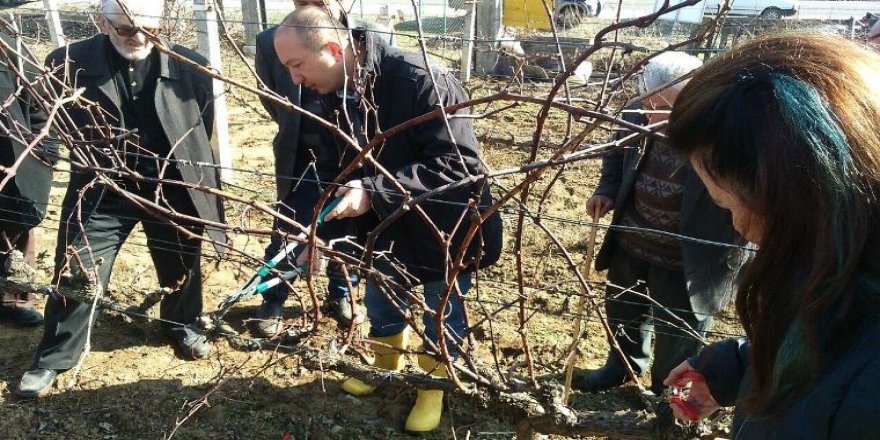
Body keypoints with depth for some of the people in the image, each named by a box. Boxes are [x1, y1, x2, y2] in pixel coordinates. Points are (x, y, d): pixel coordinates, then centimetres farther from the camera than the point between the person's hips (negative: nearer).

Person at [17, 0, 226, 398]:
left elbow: (204, 124, 4)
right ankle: (54, 358, 25)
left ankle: (183, 325, 45)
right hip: (101, 187, -1)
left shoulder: (189, 66, -11)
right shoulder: (68, 63, -13)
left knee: (181, 265, 17)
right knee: (76, 274, 3)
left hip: (172, 184, 1)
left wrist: (185, 168, 7)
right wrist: (91, 157, -4)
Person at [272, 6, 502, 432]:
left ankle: (433, 387, 41)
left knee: (442, 317, 14)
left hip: (446, 230, -6)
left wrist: (374, 191, -38)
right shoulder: (335, 96, -5)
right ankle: (385, 367, 53)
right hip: (388, 229, 7)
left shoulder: (419, 80, -31)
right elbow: (347, 172, 6)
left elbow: (459, 164, -34)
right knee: (381, 305, 23)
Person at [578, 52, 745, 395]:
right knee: (624, 315, 29)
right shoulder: (638, 115, -10)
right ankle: (623, 364, 58)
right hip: (630, 245, 6)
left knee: (676, 341, 17)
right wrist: (607, 189, -6)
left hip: (685, 263, -5)